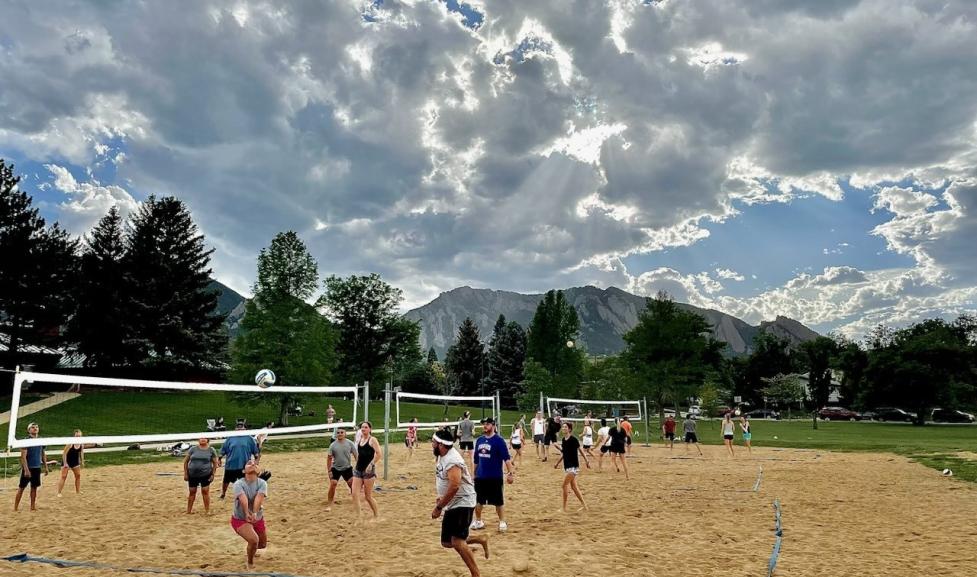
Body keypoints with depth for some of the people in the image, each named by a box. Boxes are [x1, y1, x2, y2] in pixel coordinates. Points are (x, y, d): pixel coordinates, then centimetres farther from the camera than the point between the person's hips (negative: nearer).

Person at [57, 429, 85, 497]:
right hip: (66, 461, -6)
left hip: (75, 461, 6)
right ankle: (59, 493, -1)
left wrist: (82, 461, 7)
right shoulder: (70, 443, -26)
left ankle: (78, 491, 19)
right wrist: (65, 463, -23)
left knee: (78, 475, 8)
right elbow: (64, 453, -21)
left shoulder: (81, 444, -9)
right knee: (63, 476, -8)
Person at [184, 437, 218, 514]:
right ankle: (188, 511, 23)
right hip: (192, 475, 2)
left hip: (206, 475, -1)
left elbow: (215, 463, 3)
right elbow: (186, 461, 5)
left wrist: (213, 474, -4)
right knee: (192, 492, 10)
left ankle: (207, 510, 9)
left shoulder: (211, 450, -1)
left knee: (205, 491, 0)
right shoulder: (193, 449, 0)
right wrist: (185, 473, 1)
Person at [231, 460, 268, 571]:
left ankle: (251, 550, 56)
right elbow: (243, 499, -39)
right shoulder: (238, 484, -20)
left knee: (263, 544, 18)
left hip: (258, 519, 4)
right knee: (253, 540, -26)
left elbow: (259, 497, -33)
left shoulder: (262, 483, -14)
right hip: (240, 519, -4)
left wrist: (254, 513, -50)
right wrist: (247, 514, -56)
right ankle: (250, 565, 3)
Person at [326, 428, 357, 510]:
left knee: (352, 484, -2)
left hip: (347, 468, 0)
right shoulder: (333, 445, -7)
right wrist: (329, 471, -6)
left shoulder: (349, 443, -8)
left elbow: (355, 455, -3)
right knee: (332, 484, -6)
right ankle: (329, 504, 8)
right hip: (335, 468, 0)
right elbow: (329, 458, -2)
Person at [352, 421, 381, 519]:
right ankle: (358, 516, 0)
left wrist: (371, 464, -22)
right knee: (355, 494, -5)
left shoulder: (372, 440, -7)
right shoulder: (360, 440, 12)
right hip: (358, 469, 6)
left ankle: (377, 515, 20)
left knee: (368, 496, 2)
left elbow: (378, 454, -16)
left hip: (368, 470, -6)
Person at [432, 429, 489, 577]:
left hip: (462, 503, -10)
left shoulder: (452, 461, -24)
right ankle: (481, 539, 27)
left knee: (457, 542, -18)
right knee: (447, 542, 12)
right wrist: (441, 498, 13)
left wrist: (439, 507, -25)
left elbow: (454, 487, -32)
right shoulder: (441, 457, 7)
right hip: (451, 505, 10)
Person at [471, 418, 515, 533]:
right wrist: (475, 473, 18)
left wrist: (511, 472, -25)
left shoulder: (499, 440, -10)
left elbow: (506, 458, -17)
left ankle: (502, 523, 17)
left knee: (499, 501, 4)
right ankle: (478, 521, 29)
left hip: (495, 477, -5)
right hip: (480, 477, 6)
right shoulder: (479, 440, 7)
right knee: (478, 500, 13)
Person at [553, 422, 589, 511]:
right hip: (567, 466, 8)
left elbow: (580, 450, -10)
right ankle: (584, 505, 21)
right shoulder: (563, 440, 8)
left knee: (564, 485, -8)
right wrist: (557, 463, 21)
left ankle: (564, 508, 1)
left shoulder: (573, 439, -14)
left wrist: (587, 461, -15)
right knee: (574, 487, 12)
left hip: (573, 466, -8)